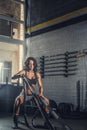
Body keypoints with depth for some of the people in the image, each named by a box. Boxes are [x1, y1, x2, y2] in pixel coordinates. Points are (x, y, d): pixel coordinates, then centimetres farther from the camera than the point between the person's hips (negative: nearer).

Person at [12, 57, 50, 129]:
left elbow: (40, 86, -3)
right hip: (24, 93, -2)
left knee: (46, 100, -19)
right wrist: (18, 75, -34)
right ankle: (15, 123, -24)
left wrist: (41, 93, -23)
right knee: (17, 100, -34)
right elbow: (13, 77, -11)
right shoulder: (24, 71, -1)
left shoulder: (37, 74, 2)